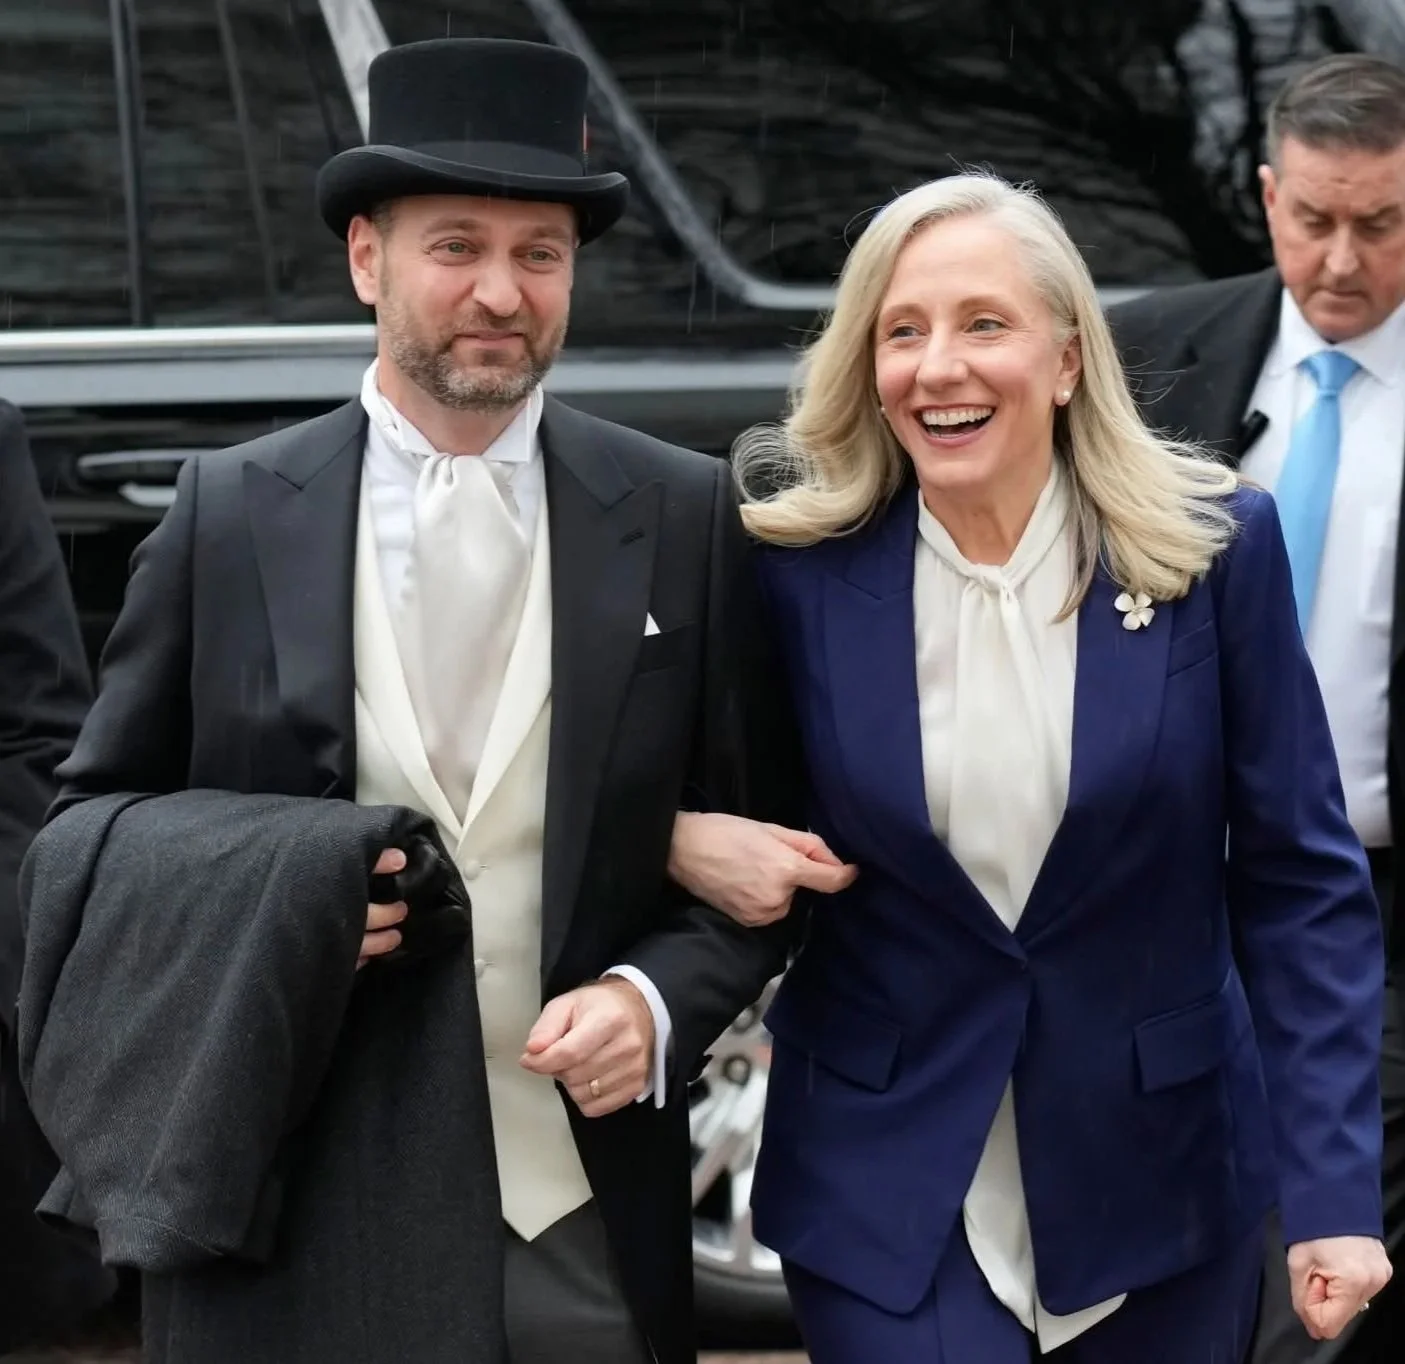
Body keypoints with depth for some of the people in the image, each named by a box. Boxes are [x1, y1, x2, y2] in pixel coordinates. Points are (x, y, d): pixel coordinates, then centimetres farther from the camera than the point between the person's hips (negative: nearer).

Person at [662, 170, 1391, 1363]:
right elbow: (710, 804, 7)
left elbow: (1302, 882, -5)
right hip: (884, 1193, 0)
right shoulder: (802, 565, -7)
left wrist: (1335, 1187, -11)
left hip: (1159, 1184, 1)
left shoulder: (1213, 548, -8)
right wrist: (681, 836, -17)